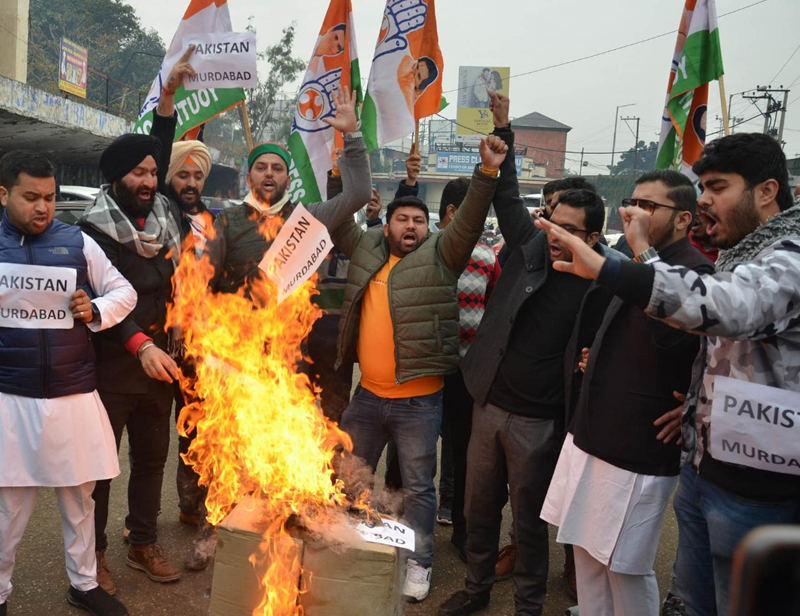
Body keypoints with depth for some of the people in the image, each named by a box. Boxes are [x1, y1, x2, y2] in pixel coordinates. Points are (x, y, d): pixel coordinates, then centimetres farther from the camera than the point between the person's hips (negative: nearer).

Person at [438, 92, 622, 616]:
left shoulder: (602, 285, -13)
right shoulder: (531, 246, -2)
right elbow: (508, 193, 5)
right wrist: (503, 130, 1)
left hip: (538, 421, -4)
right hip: (489, 404, 5)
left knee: (529, 518, 11)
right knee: (480, 507, 18)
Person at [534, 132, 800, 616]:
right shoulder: (744, 256, 14)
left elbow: (726, 304, -39)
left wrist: (605, 268, -46)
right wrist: (645, 252, 4)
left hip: (753, 482, -9)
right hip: (703, 464, 9)